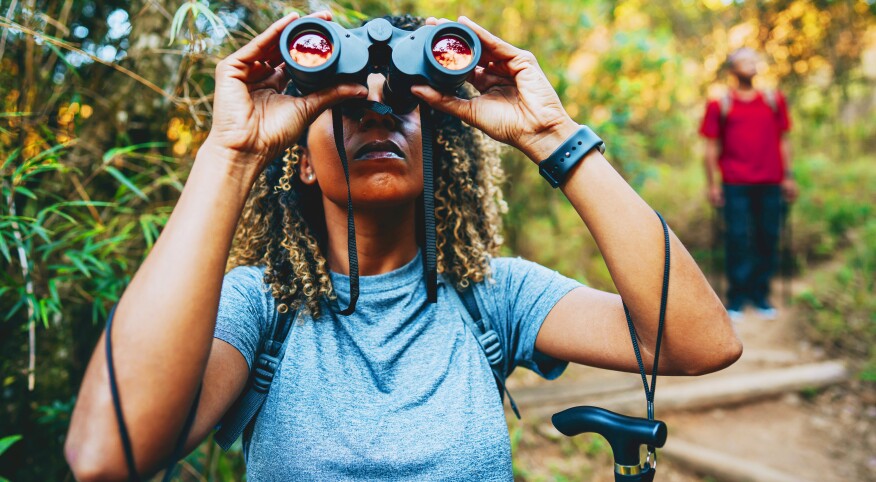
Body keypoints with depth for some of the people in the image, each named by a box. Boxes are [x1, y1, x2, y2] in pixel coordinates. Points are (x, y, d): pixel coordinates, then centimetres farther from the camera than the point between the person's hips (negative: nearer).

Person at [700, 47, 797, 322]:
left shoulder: (774, 100, 12)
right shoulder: (720, 105, 4)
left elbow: (783, 141, 16)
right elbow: (711, 147, 5)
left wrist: (788, 176, 10)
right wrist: (712, 184, 0)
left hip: (770, 183, 3)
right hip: (735, 184, -3)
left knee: (768, 238, 5)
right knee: (737, 239, -3)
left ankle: (760, 295, 17)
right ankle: (736, 298, 7)